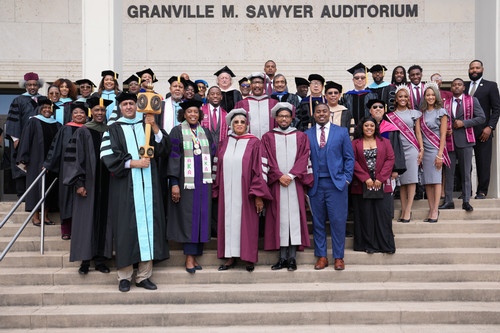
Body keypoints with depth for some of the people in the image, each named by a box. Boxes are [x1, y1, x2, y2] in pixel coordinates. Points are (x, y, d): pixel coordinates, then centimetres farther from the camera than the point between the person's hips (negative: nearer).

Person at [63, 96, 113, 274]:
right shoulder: (82, 132, -1)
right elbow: (74, 158, -6)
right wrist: (78, 183, -14)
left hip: (106, 185, 3)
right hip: (87, 184, -3)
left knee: (103, 219, 4)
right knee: (86, 219, -2)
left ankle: (100, 259, 10)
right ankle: (85, 260, 5)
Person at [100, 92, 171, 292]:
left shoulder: (147, 126, 16)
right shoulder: (113, 129, 9)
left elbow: (163, 150, 3)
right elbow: (107, 156, -4)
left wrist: (154, 127, -8)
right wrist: (133, 163, -11)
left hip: (148, 185, 2)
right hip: (125, 187, -2)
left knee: (148, 224, -1)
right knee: (126, 227, -4)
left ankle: (144, 276, 5)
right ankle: (124, 277, 3)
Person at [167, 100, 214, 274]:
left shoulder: (205, 132, 12)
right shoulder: (177, 132, -1)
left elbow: (212, 156, 14)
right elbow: (173, 157, -7)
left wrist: (213, 181, 8)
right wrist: (174, 183, -14)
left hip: (203, 181, 4)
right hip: (185, 181, -4)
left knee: (201, 216, 4)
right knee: (188, 217, -3)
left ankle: (195, 255, 11)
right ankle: (189, 257, 2)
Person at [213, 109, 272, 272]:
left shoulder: (254, 143, -1)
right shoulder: (224, 143, 10)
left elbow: (259, 169, -5)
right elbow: (217, 167, 12)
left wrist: (258, 195, -10)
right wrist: (216, 191, 8)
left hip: (245, 192, -3)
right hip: (227, 192, 3)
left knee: (247, 221, 2)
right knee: (228, 221, 6)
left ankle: (248, 258, 12)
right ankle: (231, 257, 14)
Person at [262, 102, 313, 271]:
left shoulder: (301, 137, 12)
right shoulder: (268, 137, 10)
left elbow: (303, 158, 2)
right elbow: (267, 160, 2)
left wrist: (291, 176, -10)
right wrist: (279, 176, -11)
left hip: (295, 183, 0)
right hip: (276, 183, 0)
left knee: (294, 216, -4)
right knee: (280, 218, -2)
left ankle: (292, 257, 1)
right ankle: (283, 258, 4)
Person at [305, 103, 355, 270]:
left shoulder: (342, 132, 7)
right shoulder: (306, 135, 9)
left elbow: (349, 157, 7)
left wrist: (347, 178, -2)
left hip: (336, 183, -1)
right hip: (315, 185, 1)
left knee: (338, 221, -1)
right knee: (318, 222, 6)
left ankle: (338, 257, 9)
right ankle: (321, 256, 16)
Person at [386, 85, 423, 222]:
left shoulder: (414, 113, 10)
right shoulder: (390, 116, 9)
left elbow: (418, 132, 10)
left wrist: (421, 149, 1)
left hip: (411, 149, -1)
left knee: (411, 180, -4)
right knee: (401, 180, 2)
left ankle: (408, 210, -3)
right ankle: (403, 210, 6)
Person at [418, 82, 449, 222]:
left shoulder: (441, 112, 0)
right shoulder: (422, 112, 12)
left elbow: (443, 135, -5)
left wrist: (440, 154, -12)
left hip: (436, 148, -5)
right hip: (424, 149, 5)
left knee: (436, 179, -8)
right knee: (427, 180, 3)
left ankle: (435, 211, -7)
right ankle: (431, 210, 7)